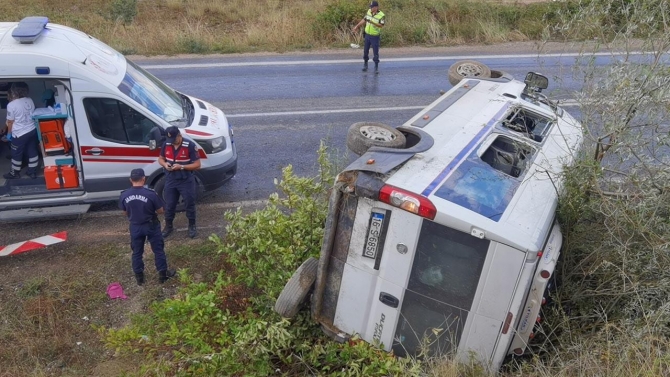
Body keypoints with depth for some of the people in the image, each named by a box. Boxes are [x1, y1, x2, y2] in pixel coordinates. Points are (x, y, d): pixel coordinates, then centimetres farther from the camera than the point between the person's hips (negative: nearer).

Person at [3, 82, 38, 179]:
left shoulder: (11, 105, -20)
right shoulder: (30, 100, -3)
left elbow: (10, 122, -12)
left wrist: (9, 133, 2)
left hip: (19, 134, -6)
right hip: (32, 130, 6)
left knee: (16, 154, 12)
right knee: (33, 151, 15)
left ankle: (14, 173, 27)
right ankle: (32, 171, 25)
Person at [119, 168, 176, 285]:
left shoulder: (124, 195, -12)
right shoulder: (151, 194, -22)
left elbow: (126, 213, 3)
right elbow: (160, 211, -11)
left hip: (135, 227, 3)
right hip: (151, 226, -2)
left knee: (137, 252, 17)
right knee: (158, 250, 13)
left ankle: (139, 277, 27)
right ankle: (163, 274, 22)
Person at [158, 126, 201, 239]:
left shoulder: (190, 145, -18)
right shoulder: (166, 145, -4)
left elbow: (197, 165, -15)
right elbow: (160, 158, 11)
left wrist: (181, 167, -25)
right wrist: (165, 164, -12)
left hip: (186, 181, -3)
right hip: (170, 180, 4)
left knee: (190, 204, 9)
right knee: (169, 205, 13)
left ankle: (192, 226, 28)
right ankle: (168, 226, 32)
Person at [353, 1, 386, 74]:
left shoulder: (382, 15, -19)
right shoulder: (369, 11, -2)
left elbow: (381, 25, -29)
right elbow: (364, 19, 12)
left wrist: (372, 22, -40)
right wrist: (357, 26, 14)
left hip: (375, 37, -5)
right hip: (367, 35, 5)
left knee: (375, 52, -2)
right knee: (365, 51, 11)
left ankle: (376, 67, 11)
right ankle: (365, 64, 28)